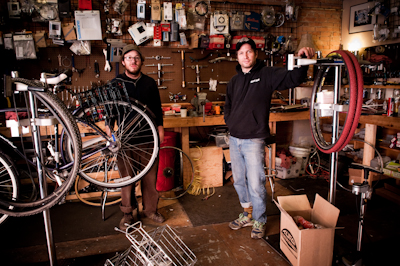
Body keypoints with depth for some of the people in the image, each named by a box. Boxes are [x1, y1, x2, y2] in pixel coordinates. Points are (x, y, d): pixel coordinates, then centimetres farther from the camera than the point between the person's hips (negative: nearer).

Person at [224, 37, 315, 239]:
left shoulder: (267, 75, -4)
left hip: (253, 141, -6)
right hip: (234, 139, 6)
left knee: (256, 184, 0)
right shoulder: (234, 81, 13)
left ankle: (259, 221, 21)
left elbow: (293, 79, -17)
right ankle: (247, 214, 36)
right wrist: (231, 123, 8)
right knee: (239, 181, 16)